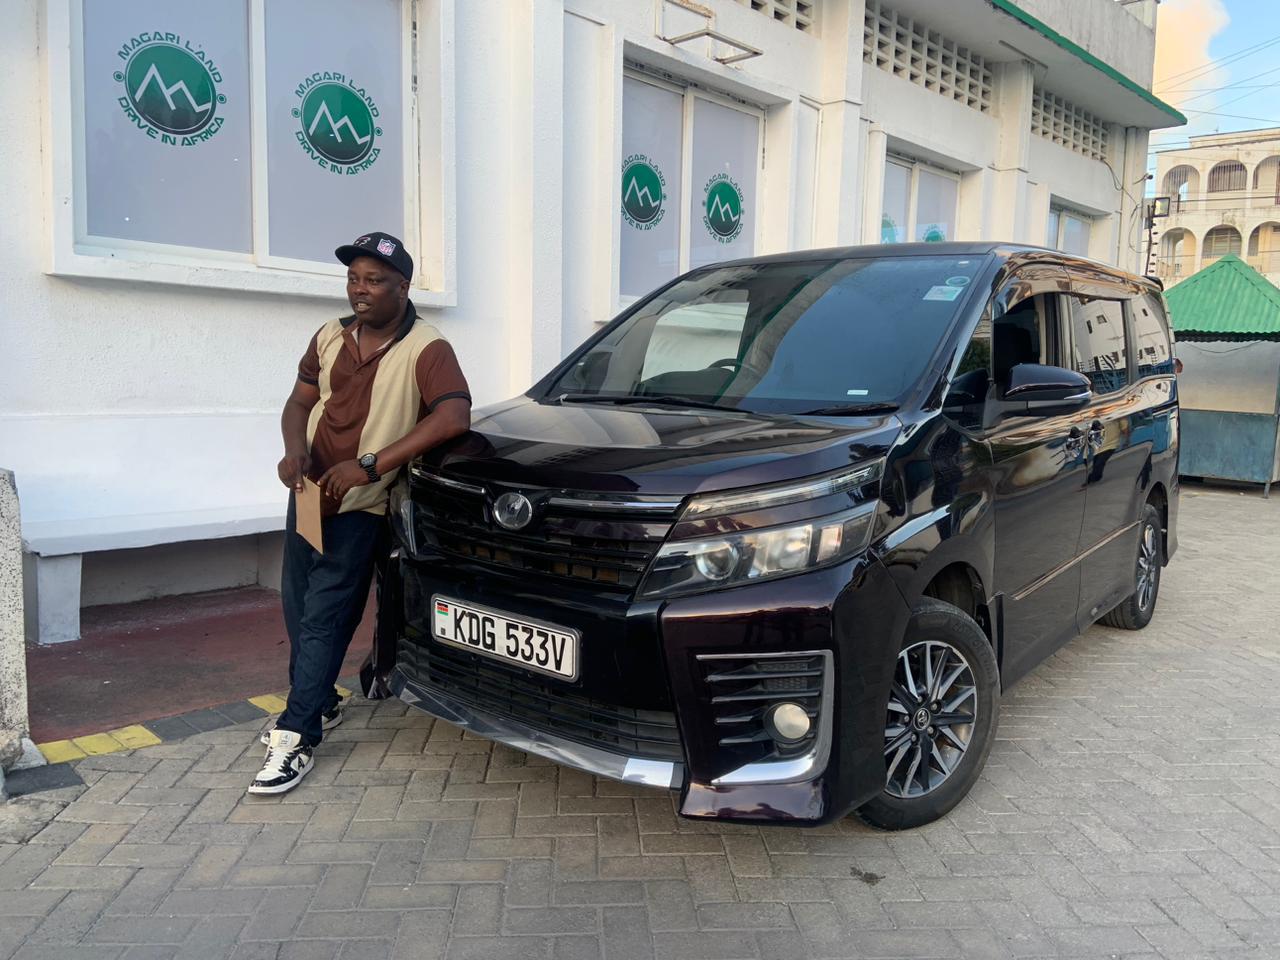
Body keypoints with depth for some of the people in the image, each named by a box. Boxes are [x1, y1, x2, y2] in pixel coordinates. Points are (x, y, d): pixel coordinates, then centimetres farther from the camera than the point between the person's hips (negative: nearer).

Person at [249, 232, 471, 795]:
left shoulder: (426, 349, -16)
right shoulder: (331, 337, 5)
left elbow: (454, 417, -30)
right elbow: (300, 402, 11)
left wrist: (370, 466, -30)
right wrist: (295, 450, -12)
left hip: (361, 508, -7)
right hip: (310, 492, 7)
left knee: (325, 617, -7)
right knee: (297, 607, 15)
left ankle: (297, 737, 2)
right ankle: (320, 704, 34)